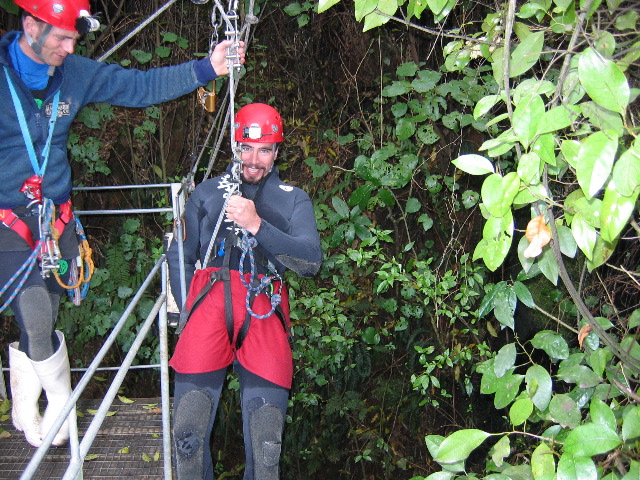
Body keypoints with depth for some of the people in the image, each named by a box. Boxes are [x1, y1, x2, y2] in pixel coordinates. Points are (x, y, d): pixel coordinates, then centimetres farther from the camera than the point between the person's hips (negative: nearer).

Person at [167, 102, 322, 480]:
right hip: (210, 297, 1)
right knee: (189, 429, -17)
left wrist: (257, 225, -8)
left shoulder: (293, 199, 20)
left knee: (266, 443, -16)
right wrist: (187, 308, 10)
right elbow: (180, 254, 24)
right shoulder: (208, 191, 24)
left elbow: (311, 261, 4)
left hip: (265, 306, 0)